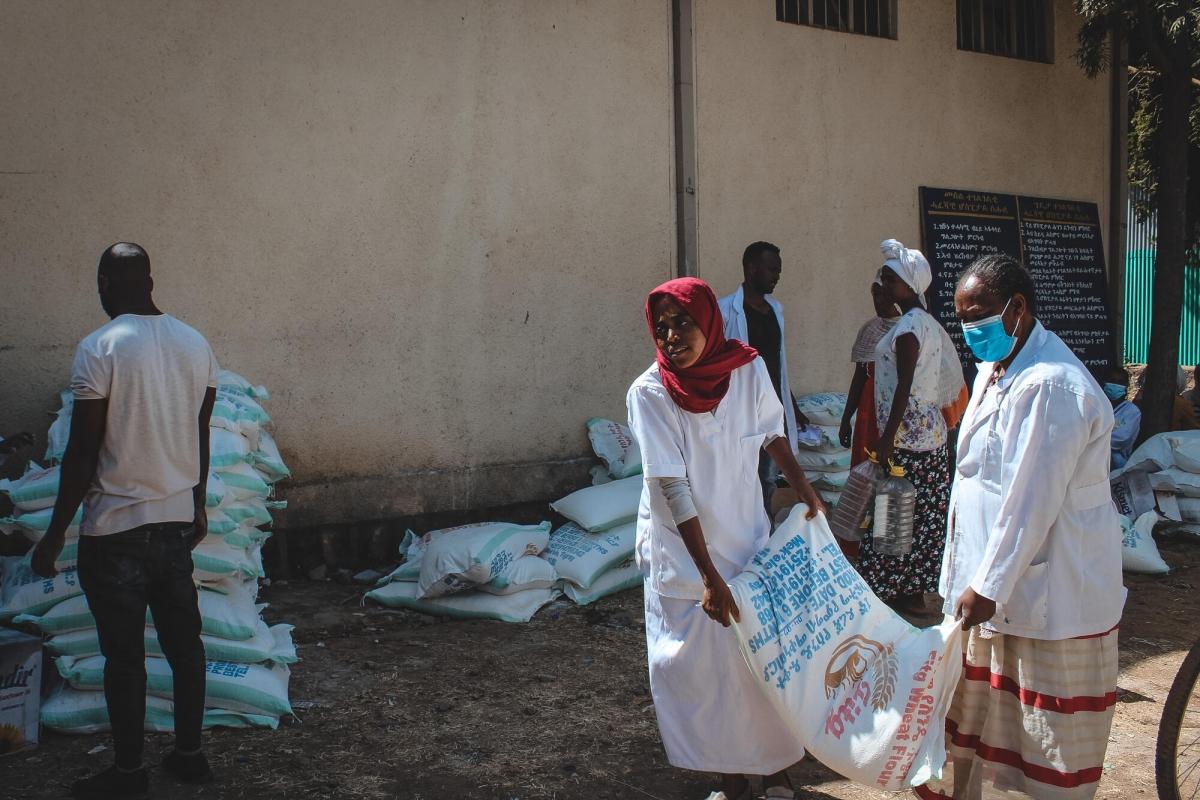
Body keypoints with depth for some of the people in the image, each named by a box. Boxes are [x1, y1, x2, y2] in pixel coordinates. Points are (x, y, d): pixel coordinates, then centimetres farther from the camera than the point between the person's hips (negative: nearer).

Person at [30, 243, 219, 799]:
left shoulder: (98, 350, -14)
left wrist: (55, 534, -7)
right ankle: (190, 754, 24)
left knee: (124, 653, 5)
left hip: (115, 527, -5)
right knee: (184, 640, 13)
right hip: (178, 519, 6)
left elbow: (83, 452, -15)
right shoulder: (196, 345, 3)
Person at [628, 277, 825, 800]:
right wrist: (709, 576, -24)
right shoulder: (649, 393, -19)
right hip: (682, 556, -2)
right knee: (694, 665, 5)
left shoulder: (748, 371, -10)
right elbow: (672, 488, -22)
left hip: (747, 541, 2)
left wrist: (801, 485, 8)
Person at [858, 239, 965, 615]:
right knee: (922, 513, 12)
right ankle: (916, 590, 20)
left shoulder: (908, 326, -16)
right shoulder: (929, 323, 13)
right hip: (931, 432, 10)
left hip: (907, 435, -10)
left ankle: (899, 591, 4)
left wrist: (888, 437, -19)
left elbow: (904, 386, -20)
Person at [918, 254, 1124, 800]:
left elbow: (1032, 500, -24)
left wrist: (988, 585, -19)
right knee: (979, 710, 17)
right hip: (992, 582, 9)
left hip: (1046, 588, -9)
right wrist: (975, 579, 16)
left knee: (1044, 733, 3)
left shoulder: (1050, 385, -22)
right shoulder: (995, 368, 10)